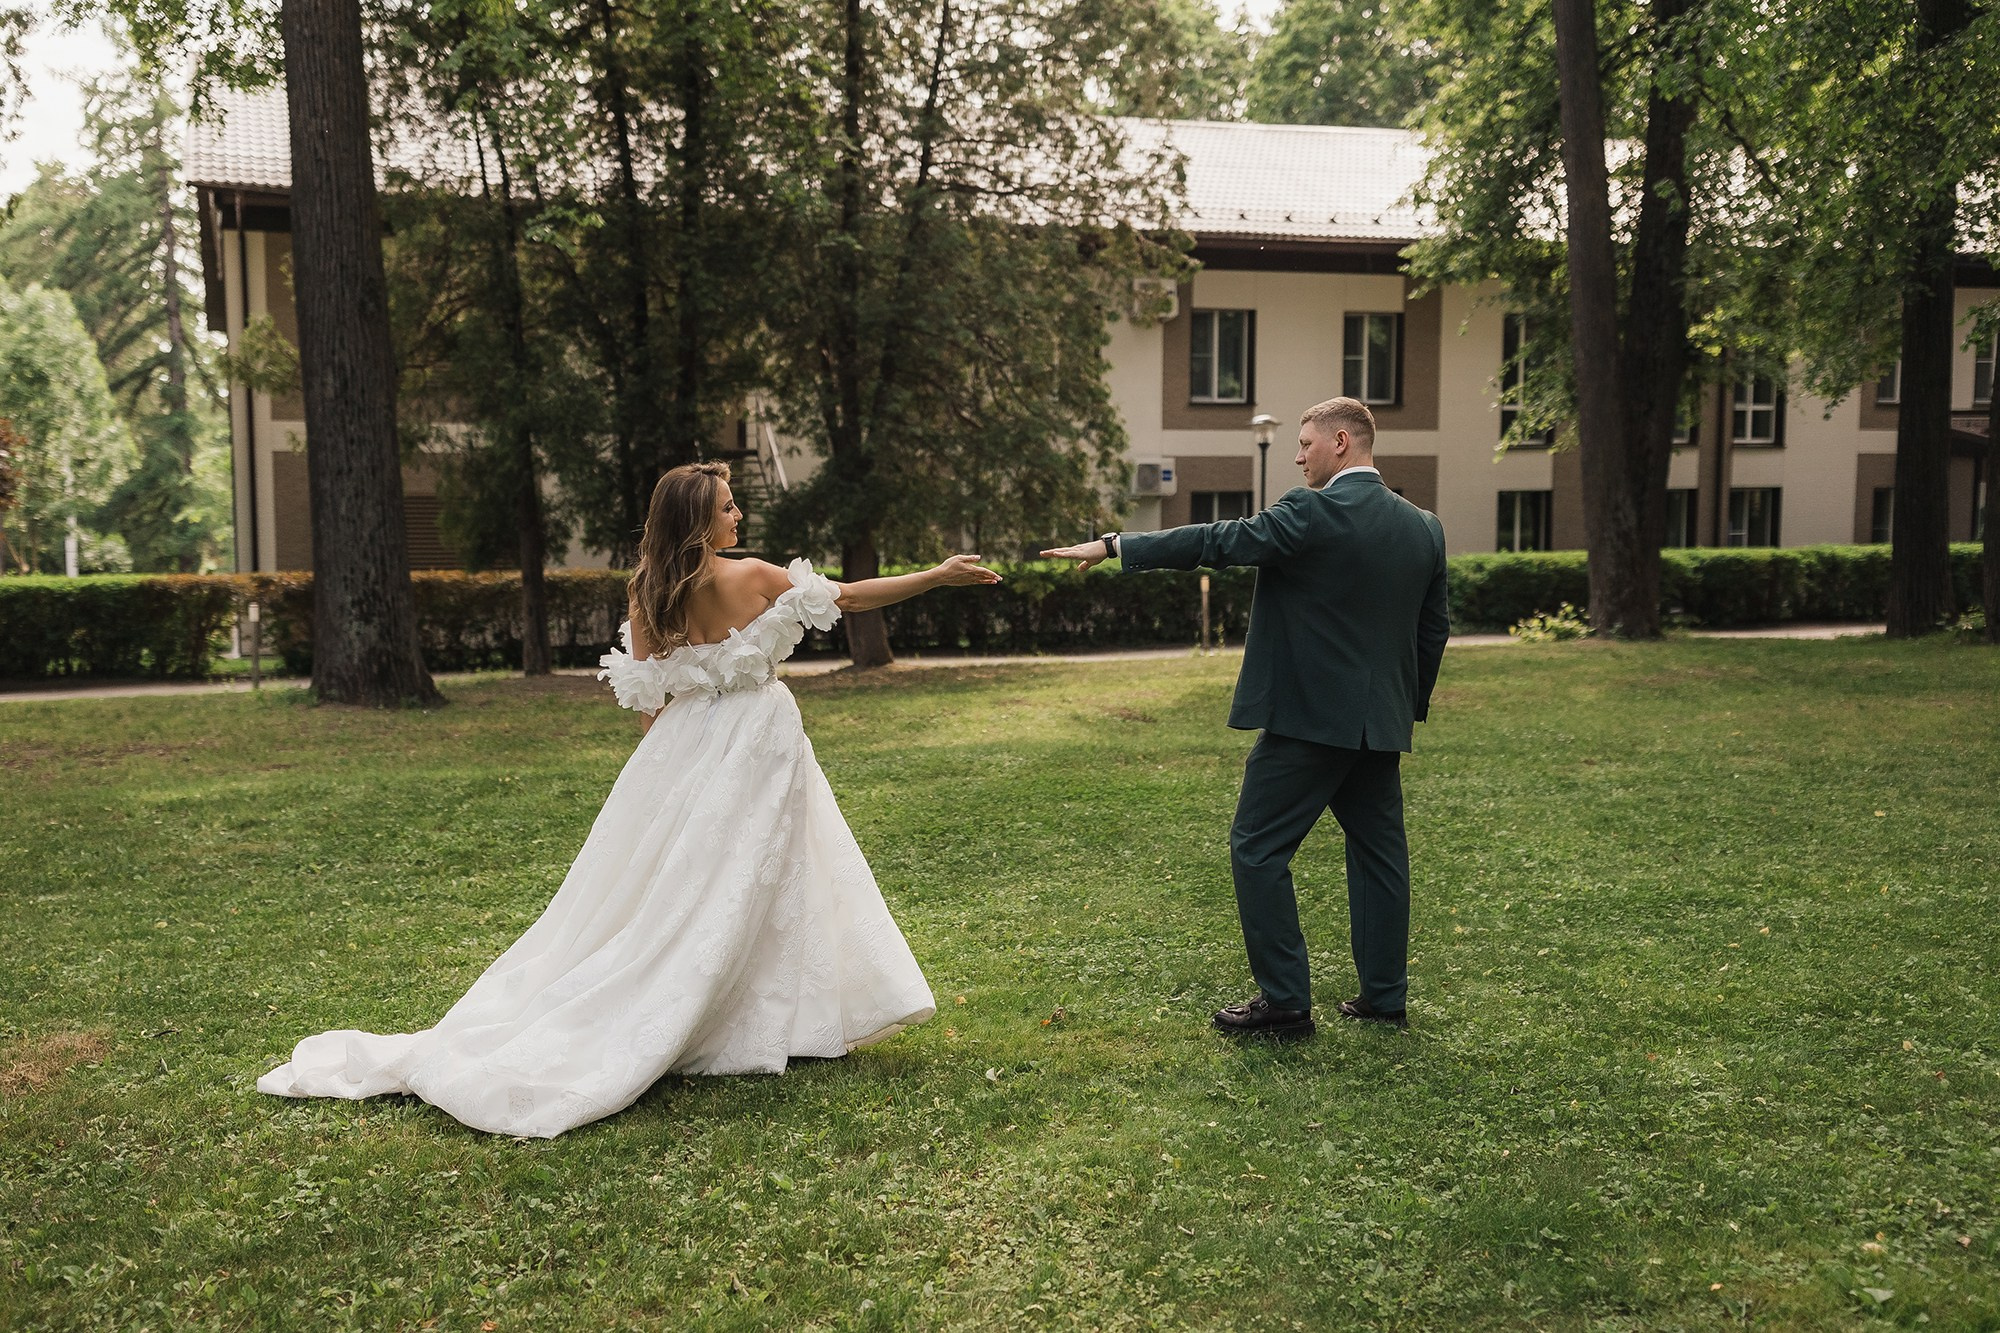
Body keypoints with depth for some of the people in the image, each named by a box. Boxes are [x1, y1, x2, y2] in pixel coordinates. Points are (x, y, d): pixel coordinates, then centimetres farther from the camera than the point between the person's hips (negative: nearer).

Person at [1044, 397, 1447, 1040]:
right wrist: (1408, 707, 24)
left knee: (1258, 850, 1)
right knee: (1379, 851, 15)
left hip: (1307, 715, -8)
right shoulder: (1424, 527, 9)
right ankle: (1385, 995, 22)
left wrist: (1113, 546, -9)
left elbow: (1219, 541, -14)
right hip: (1381, 721, 8)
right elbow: (1434, 629, 14)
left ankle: (1285, 1000, 3)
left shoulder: (1311, 511, -13)